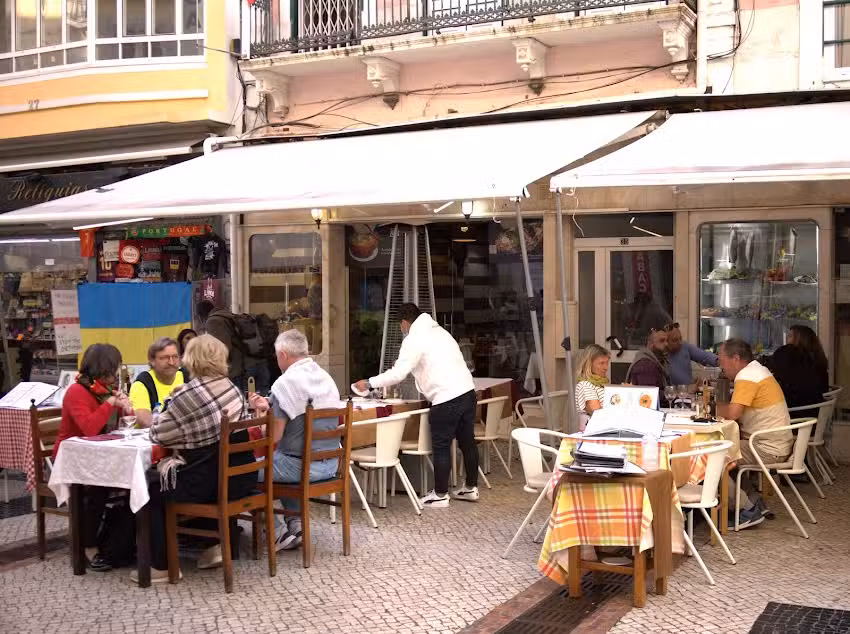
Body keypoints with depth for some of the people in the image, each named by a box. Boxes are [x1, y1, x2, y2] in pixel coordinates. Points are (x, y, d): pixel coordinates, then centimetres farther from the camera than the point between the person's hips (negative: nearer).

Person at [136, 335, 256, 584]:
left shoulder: (188, 396, -17)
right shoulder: (232, 388, 4)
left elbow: (157, 435, -5)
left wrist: (171, 406, 10)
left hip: (209, 482, -7)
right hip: (241, 478, 7)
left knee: (152, 490, 16)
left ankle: (161, 567, 18)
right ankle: (215, 545, 29)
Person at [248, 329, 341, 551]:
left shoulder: (286, 383, -16)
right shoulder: (326, 378, 8)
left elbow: (273, 436, -15)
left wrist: (260, 411, 3)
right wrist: (270, 407, 23)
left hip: (302, 466, -8)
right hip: (329, 464, 8)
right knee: (283, 462, 35)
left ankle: (278, 532, 10)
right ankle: (295, 523, 23)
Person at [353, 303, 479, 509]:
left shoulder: (413, 339, -7)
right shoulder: (438, 331, 21)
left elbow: (398, 373, -14)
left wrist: (369, 383, -4)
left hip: (447, 399, -9)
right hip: (467, 390, 9)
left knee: (441, 447, 2)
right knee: (467, 441, 17)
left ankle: (440, 495, 10)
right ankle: (471, 488, 28)